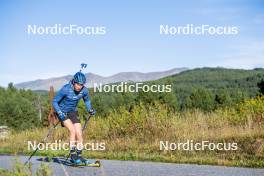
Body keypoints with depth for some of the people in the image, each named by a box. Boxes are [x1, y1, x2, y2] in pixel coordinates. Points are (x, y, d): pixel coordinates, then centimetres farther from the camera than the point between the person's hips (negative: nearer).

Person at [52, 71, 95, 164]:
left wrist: (90, 109, -3)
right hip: (63, 112, -4)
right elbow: (54, 102, -17)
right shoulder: (65, 89, -26)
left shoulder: (84, 90, -13)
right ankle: (73, 155, -14)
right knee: (72, 130, -22)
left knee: (79, 134, -7)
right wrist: (60, 113, -27)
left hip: (73, 112, 4)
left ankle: (79, 155, 7)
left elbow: (87, 100, 10)